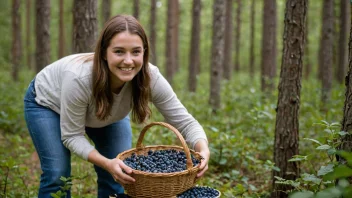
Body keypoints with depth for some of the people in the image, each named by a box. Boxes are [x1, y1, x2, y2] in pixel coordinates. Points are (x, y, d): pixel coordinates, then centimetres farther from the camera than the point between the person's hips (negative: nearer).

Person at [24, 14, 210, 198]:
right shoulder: (78, 78, -43)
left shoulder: (150, 78, -34)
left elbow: (185, 121, -27)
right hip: (48, 102, -3)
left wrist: (203, 150, -46)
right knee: (57, 175, -15)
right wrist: (106, 163, -47)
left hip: (107, 110, 4)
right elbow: (72, 136, -32)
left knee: (118, 175, -6)